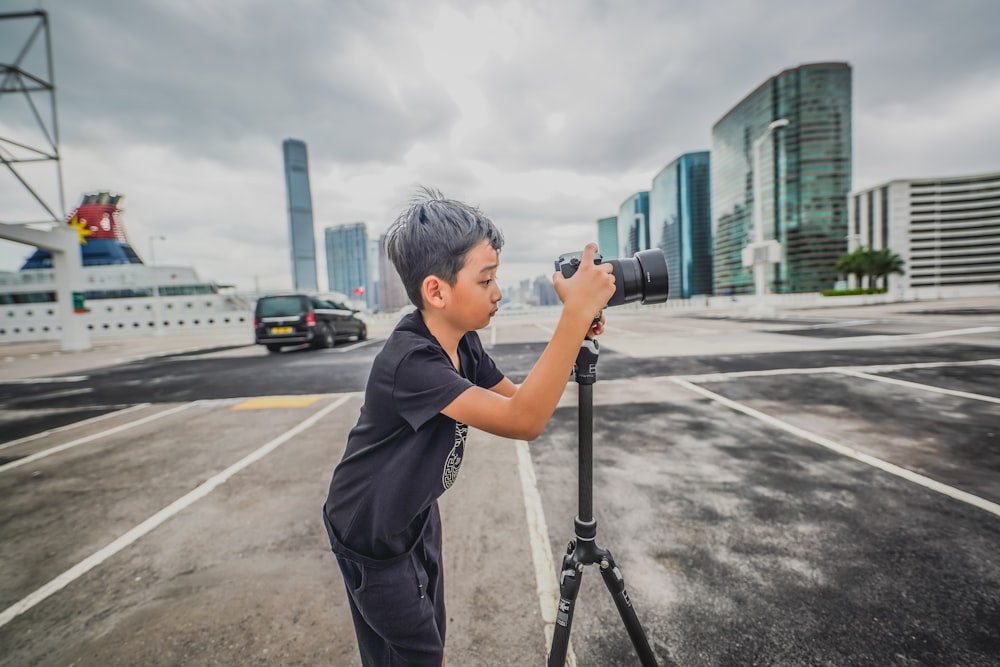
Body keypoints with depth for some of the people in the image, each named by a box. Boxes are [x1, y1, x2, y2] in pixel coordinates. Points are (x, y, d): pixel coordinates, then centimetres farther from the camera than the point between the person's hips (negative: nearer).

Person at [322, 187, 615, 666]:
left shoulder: (463, 344, -10)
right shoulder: (410, 361, -36)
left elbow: (517, 398, -1)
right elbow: (523, 422, -43)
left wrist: (571, 338, -14)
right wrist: (577, 311, -44)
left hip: (418, 513, 7)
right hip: (372, 534, -7)